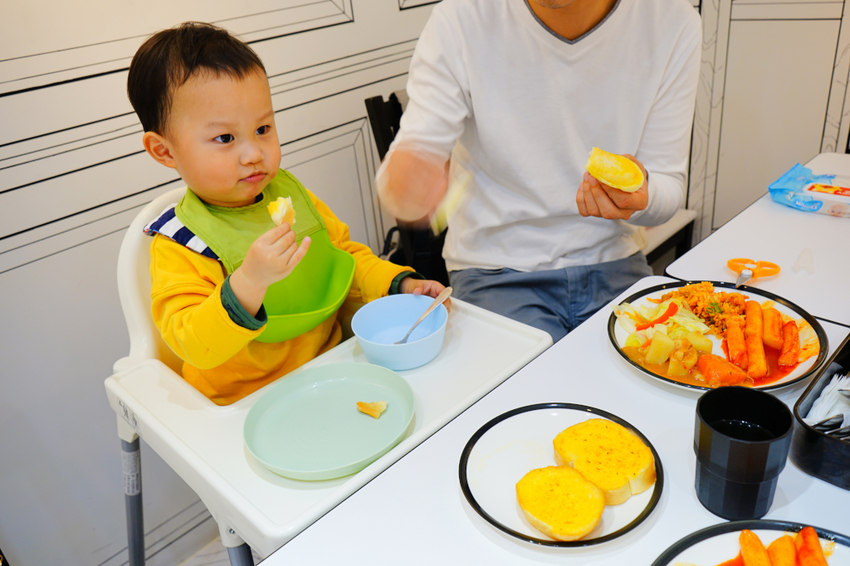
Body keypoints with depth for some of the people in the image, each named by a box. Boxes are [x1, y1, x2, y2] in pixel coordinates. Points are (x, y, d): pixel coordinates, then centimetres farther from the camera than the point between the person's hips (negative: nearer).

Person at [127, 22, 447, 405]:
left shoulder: (291, 196, 6)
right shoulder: (177, 246, -13)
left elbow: (347, 257, 16)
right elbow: (195, 347, -23)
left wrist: (400, 284, -1)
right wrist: (249, 282, -38)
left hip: (332, 366, 9)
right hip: (245, 406, -8)